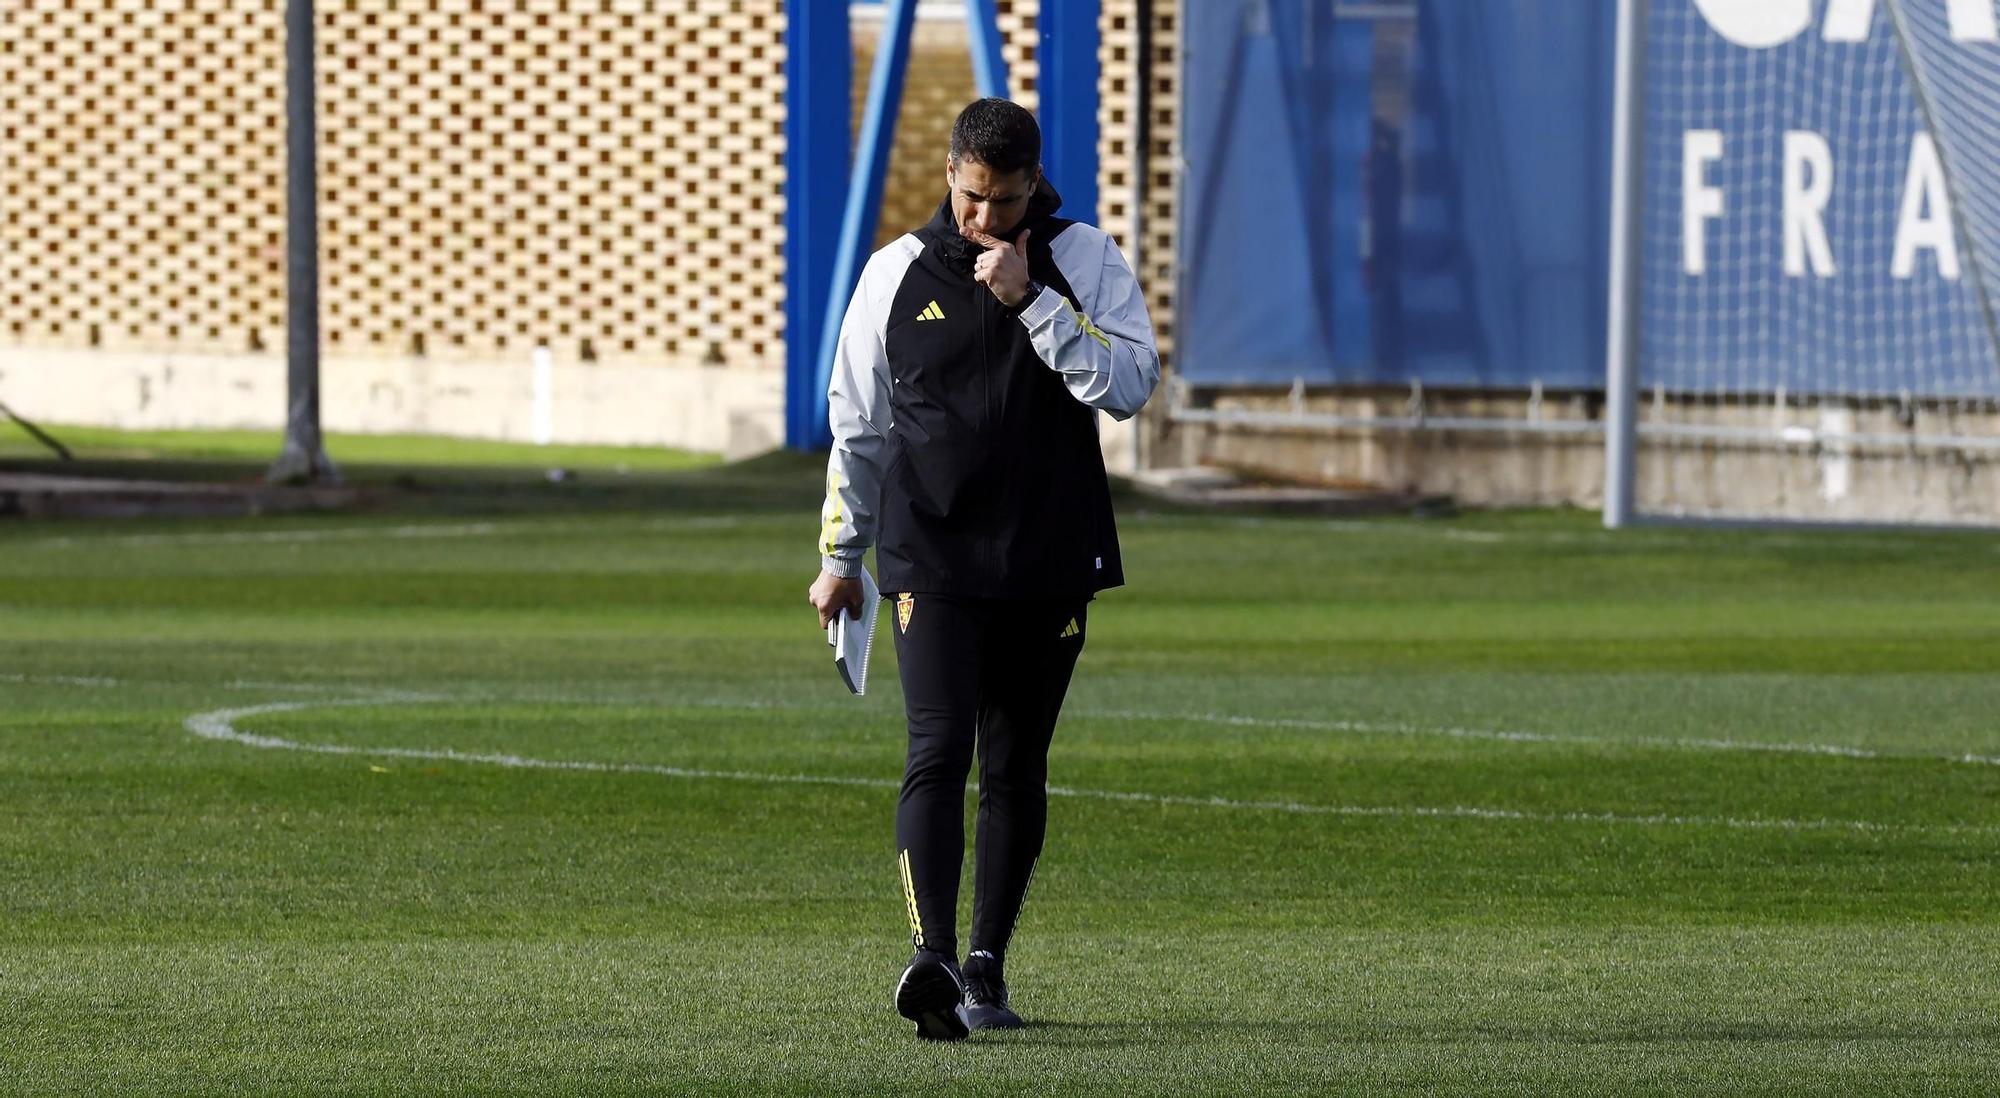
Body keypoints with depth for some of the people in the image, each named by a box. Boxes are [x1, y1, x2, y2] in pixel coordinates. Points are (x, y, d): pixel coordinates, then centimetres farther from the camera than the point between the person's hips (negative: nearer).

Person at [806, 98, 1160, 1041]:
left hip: (1050, 567, 1)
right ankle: (932, 956, -28)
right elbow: (857, 424, 12)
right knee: (940, 752, -17)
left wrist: (1031, 301, -19)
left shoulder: (1084, 263, 1)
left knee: (1016, 768, 8)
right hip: (930, 563, -1)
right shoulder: (898, 272, 4)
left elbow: (1129, 385, -13)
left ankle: (985, 969, 19)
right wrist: (840, 556, 14)